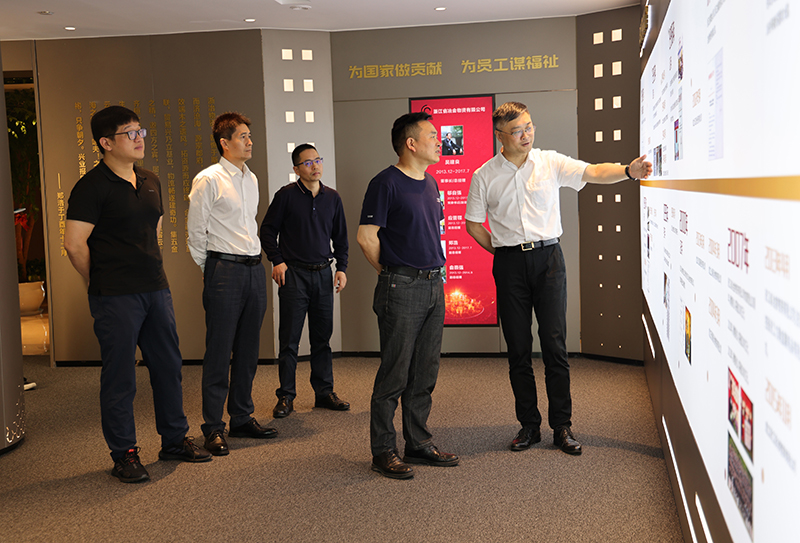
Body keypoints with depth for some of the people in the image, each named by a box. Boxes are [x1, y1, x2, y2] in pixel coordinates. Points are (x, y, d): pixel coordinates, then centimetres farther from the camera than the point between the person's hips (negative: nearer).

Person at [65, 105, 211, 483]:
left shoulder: (151, 182, 13)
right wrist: (104, 285, -1)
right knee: (119, 377, 2)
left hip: (156, 289, 7)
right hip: (116, 298, -7)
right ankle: (124, 455, 14)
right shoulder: (92, 186, -9)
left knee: (168, 366, 13)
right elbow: (74, 244, -11)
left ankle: (174, 440, 28)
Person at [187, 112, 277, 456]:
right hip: (224, 270, -7)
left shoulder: (251, 179, 15)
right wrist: (211, 270, 2)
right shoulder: (208, 180, -7)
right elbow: (196, 233, -4)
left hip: (254, 269, 7)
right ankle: (213, 428, 5)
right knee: (219, 351, -3)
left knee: (248, 350, 11)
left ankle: (242, 418, 22)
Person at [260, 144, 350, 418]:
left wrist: (341, 267, 9)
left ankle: (324, 392, 19)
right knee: (289, 339, 0)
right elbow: (268, 230, 2)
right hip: (294, 274, -4)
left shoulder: (332, 197, 11)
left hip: (323, 274, 4)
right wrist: (277, 261, -7)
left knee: (322, 337, 9)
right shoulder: (286, 195, -2)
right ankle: (286, 396, 9)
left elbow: (340, 236, 17)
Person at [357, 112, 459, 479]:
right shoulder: (386, 183, -10)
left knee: (425, 373, 12)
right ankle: (383, 451, 8)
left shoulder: (431, 184, 16)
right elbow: (366, 237, -11)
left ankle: (419, 444, 22)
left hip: (434, 286, 8)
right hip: (401, 288, -8)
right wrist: (390, 272, -1)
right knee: (395, 373, -2)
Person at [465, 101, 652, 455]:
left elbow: (593, 173, -9)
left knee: (554, 344, -2)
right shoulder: (484, 176, 4)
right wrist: (504, 254, 7)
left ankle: (562, 427, 7)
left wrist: (629, 171, -26)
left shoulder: (551, 163, 4)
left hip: (548, 258, 0)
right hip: (509, 264, 1)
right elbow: (473, 224, 11)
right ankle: (529, 426, 16)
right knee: (518, 349, 5)